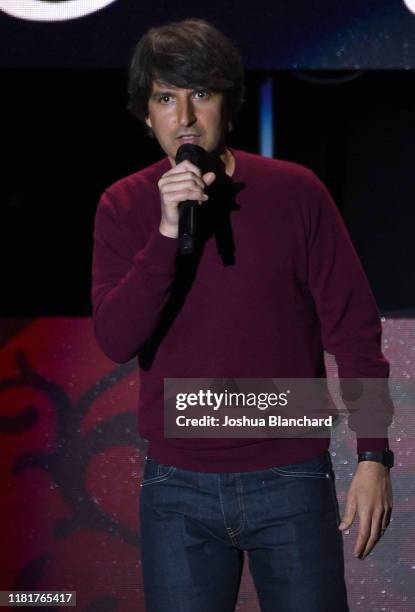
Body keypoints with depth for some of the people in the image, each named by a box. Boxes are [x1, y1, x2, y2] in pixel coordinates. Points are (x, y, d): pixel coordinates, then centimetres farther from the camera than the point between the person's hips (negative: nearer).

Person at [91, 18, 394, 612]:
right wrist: (167, 230, -21)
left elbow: (353, 328, -1)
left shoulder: (295, 191, -3)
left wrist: (374, 455, -6)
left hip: (292, 479, -1)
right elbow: (116, 340, -10)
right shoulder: (124, 206, 0)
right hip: (178, 489, 1)